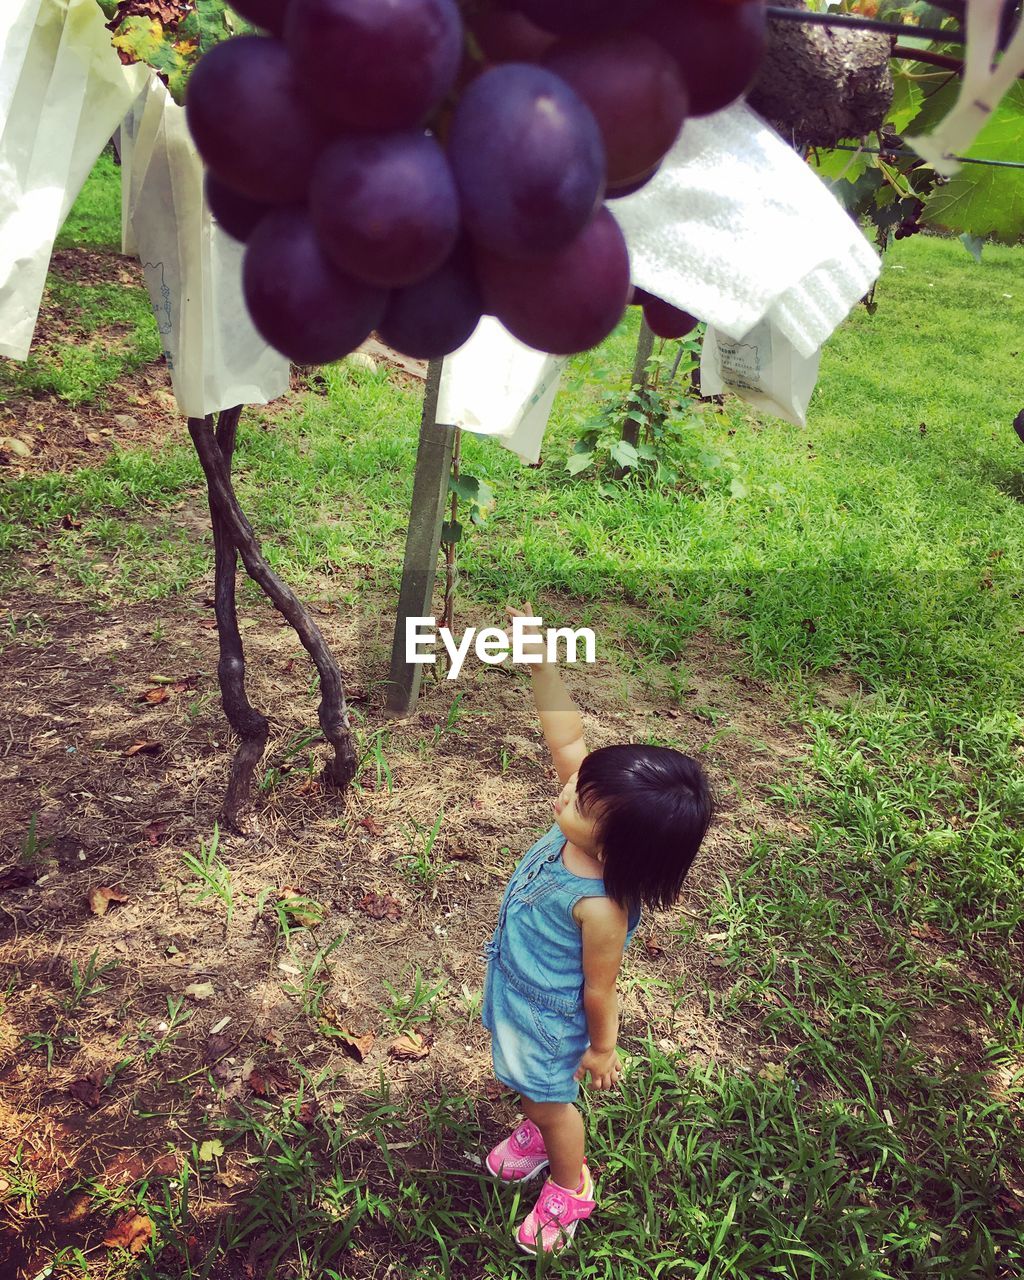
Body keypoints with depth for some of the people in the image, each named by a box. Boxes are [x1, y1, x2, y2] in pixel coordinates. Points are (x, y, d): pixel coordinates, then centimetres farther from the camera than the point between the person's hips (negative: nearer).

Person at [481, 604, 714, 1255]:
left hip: (549, 1017, -6)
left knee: (549, 1099, 22)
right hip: (517, 988, 7)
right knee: (533, 1086, 33)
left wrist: (603, 1050, -10)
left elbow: (601, 991, -26)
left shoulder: (600, 907, -42)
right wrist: (542, 662, -33)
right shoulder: (584, 825, -26)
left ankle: (570, 1189, 51)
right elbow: (566, 737, -24)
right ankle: (538, 1133, 64)